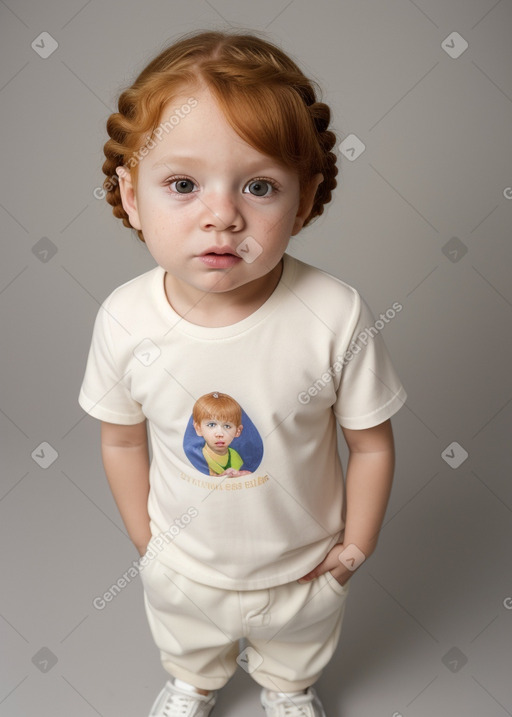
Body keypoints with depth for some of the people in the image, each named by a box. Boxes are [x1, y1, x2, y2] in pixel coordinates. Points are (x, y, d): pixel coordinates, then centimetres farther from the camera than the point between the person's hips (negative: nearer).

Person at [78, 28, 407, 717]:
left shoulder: (337, 316, -33)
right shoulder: (124, 320, -27)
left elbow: (371, 442, -17)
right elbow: (122, 439, -9)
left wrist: (356, 545, -7)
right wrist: (145, 535, 0)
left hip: (304, 569, -1)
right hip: (183, 569, 2)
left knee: (297, 655, 34)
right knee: (188, 648, 36)